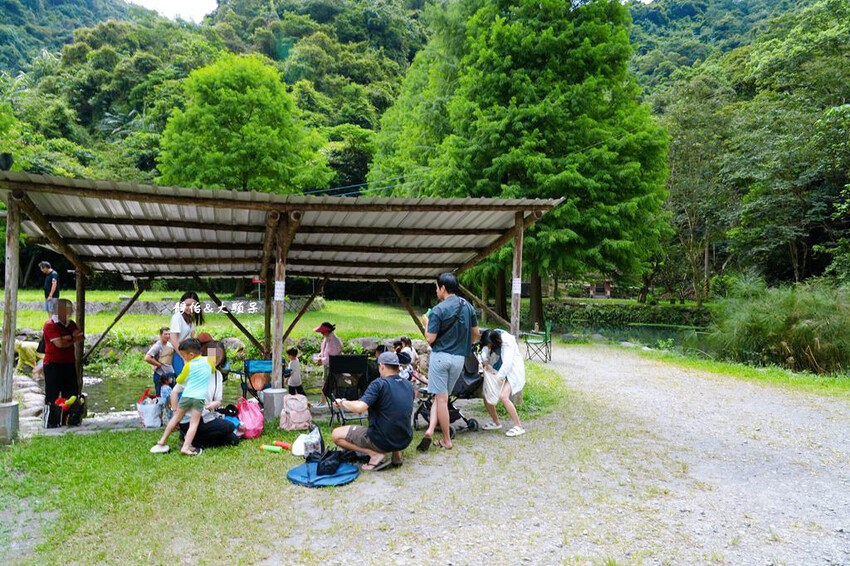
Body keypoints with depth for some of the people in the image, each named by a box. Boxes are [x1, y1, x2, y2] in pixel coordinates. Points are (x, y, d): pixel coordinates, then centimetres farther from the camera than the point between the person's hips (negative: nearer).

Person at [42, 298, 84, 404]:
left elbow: (81, 337, 2)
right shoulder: (50, 325, -11)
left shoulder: (71, 324, 12)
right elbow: (59, 343, -19)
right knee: (52, 395, 1)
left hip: (69, 363, 7)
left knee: (71, 392, 10)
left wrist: (68, 338, -13)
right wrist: (73, 340, -4)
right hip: (53, 364, -7)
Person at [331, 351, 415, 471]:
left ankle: (375, 454, -7)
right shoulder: (409, 385, 6)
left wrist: (342, 402, -8)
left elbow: (359, 407, -27)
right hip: (405, 441, 7)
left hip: (381, 442, -7)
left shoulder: (379, 384, -15)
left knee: (336, 435, 3)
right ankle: (396, 454, 16)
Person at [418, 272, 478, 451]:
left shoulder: (439, 310, -12)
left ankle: (447, 440, 4)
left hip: (440, 356, -5)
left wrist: (426, 324, 7)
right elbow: (475, 334, 13)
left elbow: (430, 339, -12)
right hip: (459, 358, 5)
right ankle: (430, 430, 2)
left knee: (441, 398, 2)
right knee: (442, 396, 13)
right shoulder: (468, 307, 7)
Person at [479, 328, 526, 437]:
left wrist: (498, 377, -27)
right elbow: (485, 350, 10)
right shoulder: (489, 340, -7)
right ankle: (496, 423, 25)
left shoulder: (507, 341, -27)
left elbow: (507, 363, -29)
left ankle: (518, 426, -16)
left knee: (503, 396, -25)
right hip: (496, 370, 8)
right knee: (486, 396, 3)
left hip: (512, 370, -7)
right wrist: (484, 359, -12)